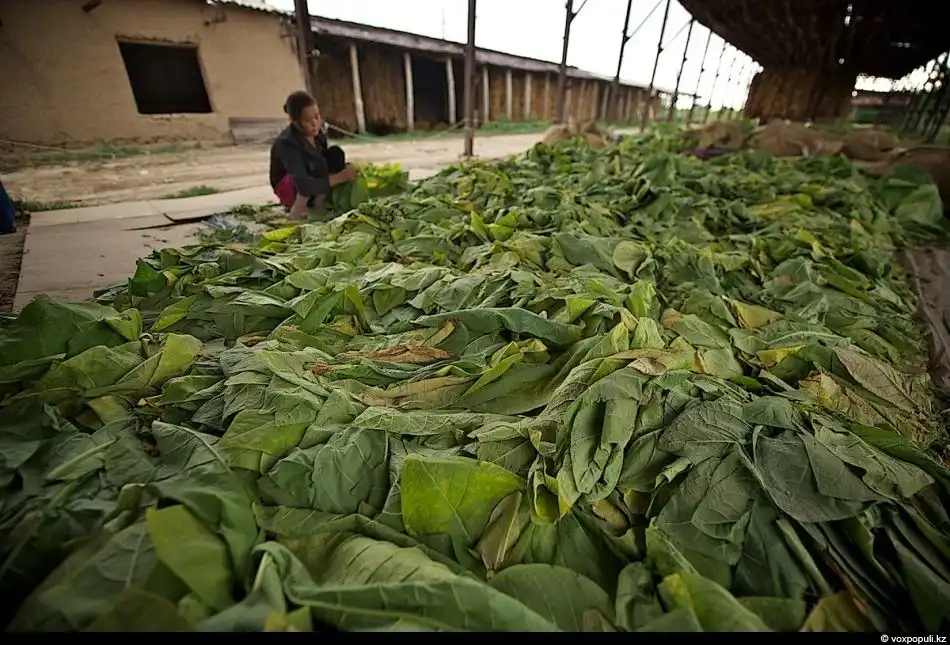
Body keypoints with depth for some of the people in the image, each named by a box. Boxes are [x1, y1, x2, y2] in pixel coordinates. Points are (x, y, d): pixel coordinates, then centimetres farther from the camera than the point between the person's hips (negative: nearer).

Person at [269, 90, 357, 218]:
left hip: (312, 185, 7)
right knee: (318, 164, -34)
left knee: (335, 153, -16)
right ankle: (298, 207, -17)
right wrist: (340, 177, -43)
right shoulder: (287, 143, -30)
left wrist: (344, 169, -22)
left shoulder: (315, 132, -10)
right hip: (287, 188, -7)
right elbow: (304, 185, -40)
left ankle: (318, 202, -9)